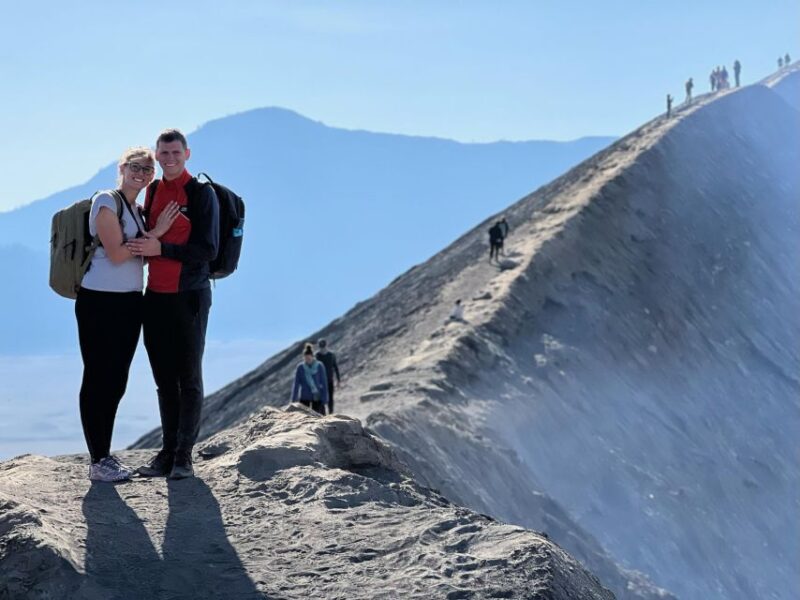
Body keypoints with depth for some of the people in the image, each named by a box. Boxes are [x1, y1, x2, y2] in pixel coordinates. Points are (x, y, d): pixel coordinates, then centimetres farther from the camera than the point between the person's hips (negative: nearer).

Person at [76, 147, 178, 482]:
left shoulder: (138, 209, 17)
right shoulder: (106, 202, -8)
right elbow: (116, 254, -16)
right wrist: (155, 233, -12)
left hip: (129, 303, 9)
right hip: (100, 301, -8)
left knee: (116, 382, 11)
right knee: (98, 379, -5)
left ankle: (105, 455, 18)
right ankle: (98, 462, -3)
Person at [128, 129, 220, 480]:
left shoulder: (201, 193, -7)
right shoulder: (153, 191, 12)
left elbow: (208, 250, -13)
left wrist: (161, 249, -19)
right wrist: (141, 246, 5)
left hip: (189, 297, -6)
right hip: (155, 297, 6)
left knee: (189, 379, 0)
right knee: (164, 381, 10)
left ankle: (184, 456, 3)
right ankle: (167, 452, 16)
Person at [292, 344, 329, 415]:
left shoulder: (319, 366, -6)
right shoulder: (300, 367, -4)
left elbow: (324, 382, -3)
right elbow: (296, 384, -2)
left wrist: (324, 399, -6)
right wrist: (293, 400, -4)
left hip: (317, 397, -1)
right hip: (304, 397, 1)